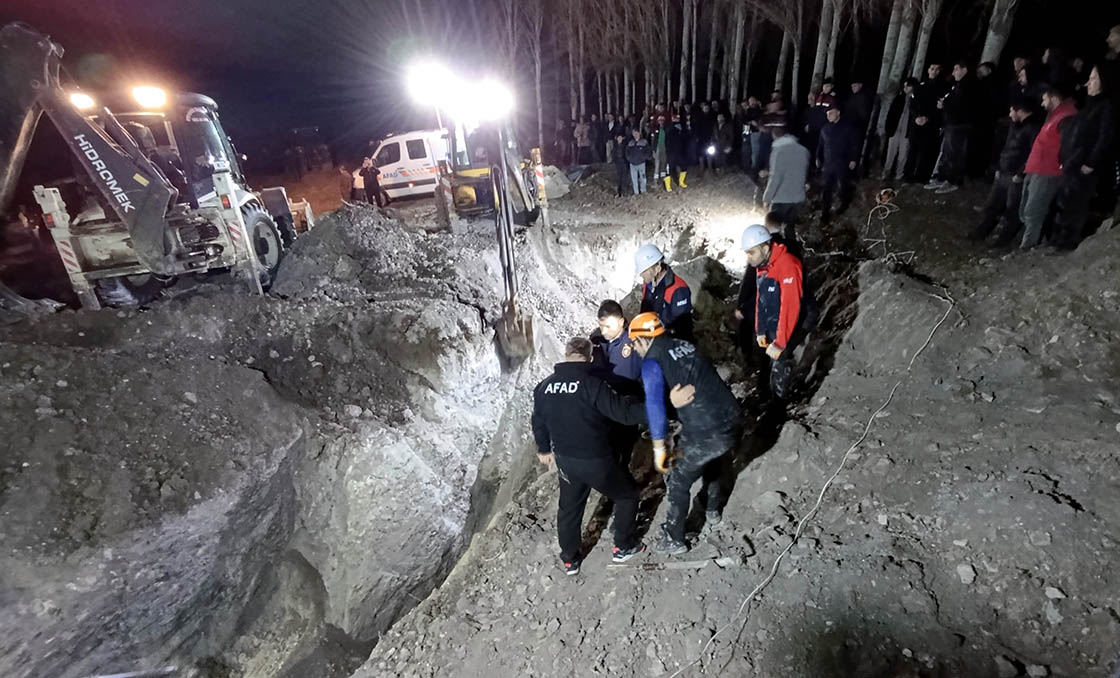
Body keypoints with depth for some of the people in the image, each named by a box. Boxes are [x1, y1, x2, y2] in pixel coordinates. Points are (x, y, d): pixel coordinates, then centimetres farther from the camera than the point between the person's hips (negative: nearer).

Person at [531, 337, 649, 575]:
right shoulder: (592, 383, -22)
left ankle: (569, 560, 39)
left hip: (565, 460, 5)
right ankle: (623, 547, 32)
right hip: (597, 460, -5)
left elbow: (538, 423, 11)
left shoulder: (544, 387, -2)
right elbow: (624, 412, -26)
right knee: (627, 494, 21)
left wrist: (544, 449, 27)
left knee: (569, 508, 24)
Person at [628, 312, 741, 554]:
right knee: (715, 466, 34)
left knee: (678, 484, 15)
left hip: (705, 435, -7)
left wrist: (659, 447, -8)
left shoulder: (652, 361, -10)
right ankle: (713, 512, 56)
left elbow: (655, 405, -15)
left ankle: (674, 540, 29)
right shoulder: (685, 345, 9)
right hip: (733, 421, 7)